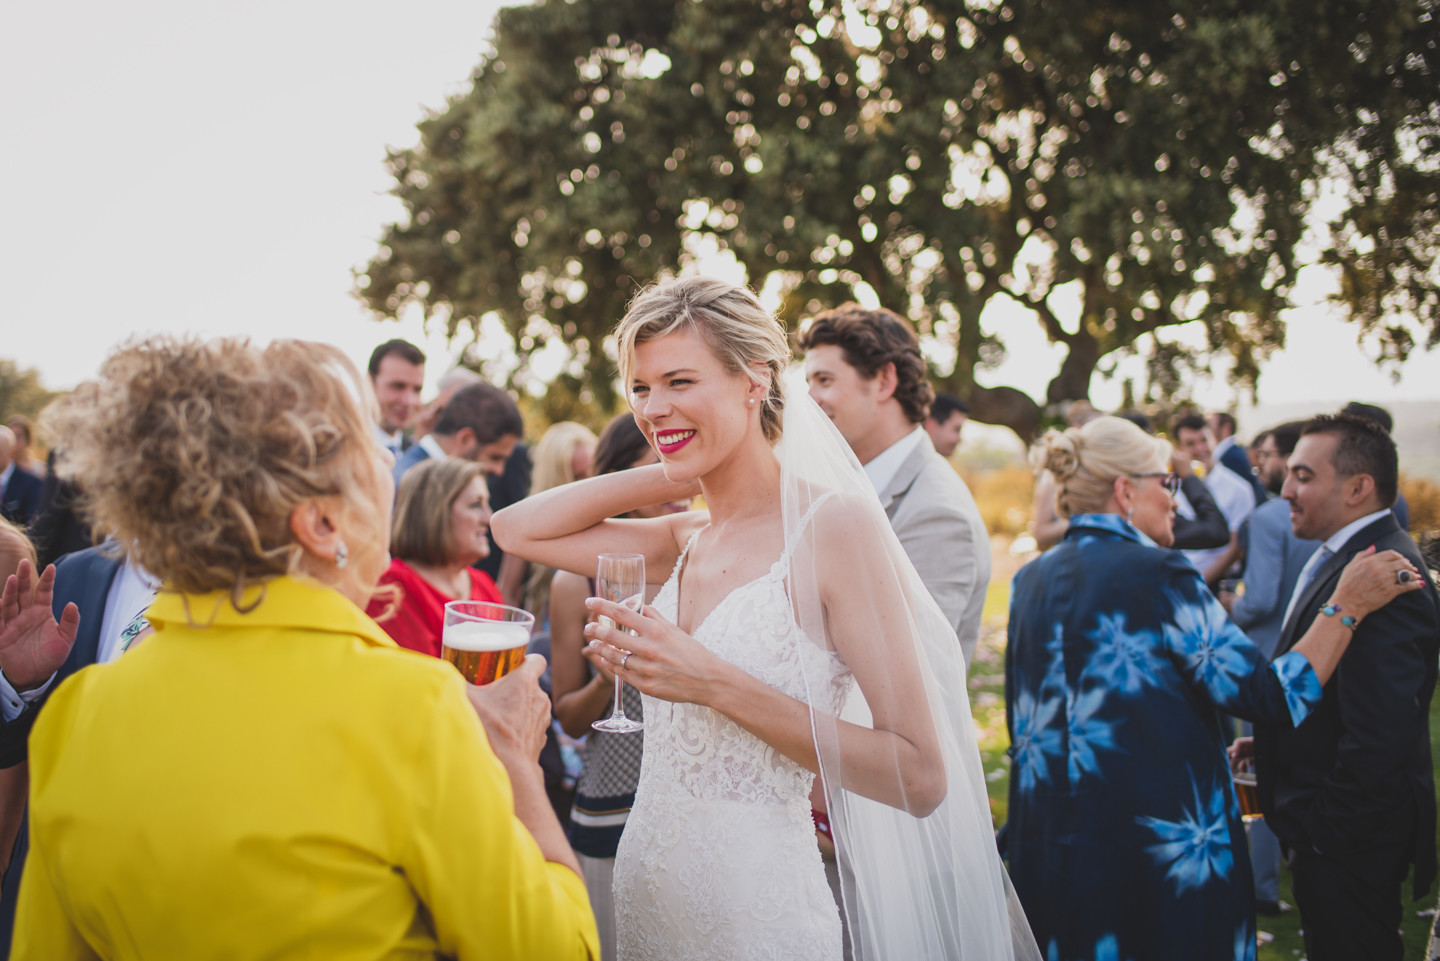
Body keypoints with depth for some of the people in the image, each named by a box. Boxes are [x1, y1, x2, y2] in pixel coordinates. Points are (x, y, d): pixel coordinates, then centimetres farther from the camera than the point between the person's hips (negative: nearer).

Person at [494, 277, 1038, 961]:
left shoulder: (834, 524, -15)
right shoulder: (686, 541, 6)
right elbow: (518, 528, 8)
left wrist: (717, 685, -23)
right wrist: (672, 475, 2)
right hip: (642, 892, 7)